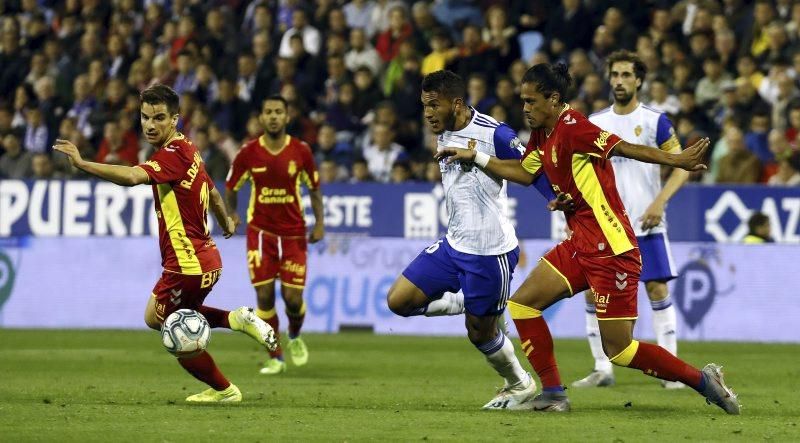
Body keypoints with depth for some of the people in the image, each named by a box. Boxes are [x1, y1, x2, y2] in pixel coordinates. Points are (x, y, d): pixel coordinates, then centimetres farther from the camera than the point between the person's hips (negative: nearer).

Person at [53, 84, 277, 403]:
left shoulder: (172, 155, -21)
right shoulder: (188, 150, 8)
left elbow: (133, 177, -40)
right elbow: (213, 193, 24)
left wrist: (81, 164, -46)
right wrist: (226, 223, 43)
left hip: (187, 263, -9)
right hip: (206, 257, 9)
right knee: (156, 317, 24)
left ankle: (224, 390, 24)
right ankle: (236, 320, 15)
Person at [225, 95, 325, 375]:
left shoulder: (301, 151, -5)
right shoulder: (249, 152, -5)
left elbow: (314, 187, 7)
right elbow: (231, 186, 8)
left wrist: (319, 223, 0)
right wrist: (231, 213, -6)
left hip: (293, 233, 0)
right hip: (260, 231, 0)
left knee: (293, 297, -4)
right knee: (264, 295, -6)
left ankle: (295, 337, 30)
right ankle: (275, 358, 7)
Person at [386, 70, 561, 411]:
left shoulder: (494, 134, -18)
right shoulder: (444, 136, 7)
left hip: (490, 252, -8)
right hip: (453, 244, 8)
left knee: (480, 332, 2)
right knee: (398, 300, -3)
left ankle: (521, 386, 27)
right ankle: (470, 304, 14)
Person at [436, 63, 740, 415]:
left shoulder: (572, 128, -17)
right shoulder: (542, 134, 10)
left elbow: (623, 148, -26)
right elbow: (525, 172, 28)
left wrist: (677, 161, -36)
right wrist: (475, 157, 26)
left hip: (611, 248, -10)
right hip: (579, 244, 10)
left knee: (619, 349, -9)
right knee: (522, 303, 5)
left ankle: (702, 380, 5)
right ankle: (553, 393, 9)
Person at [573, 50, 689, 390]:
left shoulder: (654, 120, -3)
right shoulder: (595, 123, 9)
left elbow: (682, 166, -5)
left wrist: (659, 202, -17)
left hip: (645, 223, -4)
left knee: (658, 290, -7)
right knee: (594, 293, -1)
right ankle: (603, 369, 9)